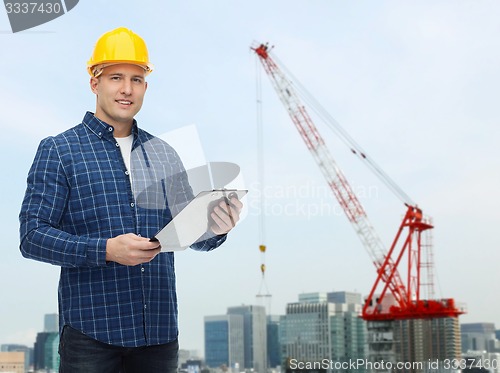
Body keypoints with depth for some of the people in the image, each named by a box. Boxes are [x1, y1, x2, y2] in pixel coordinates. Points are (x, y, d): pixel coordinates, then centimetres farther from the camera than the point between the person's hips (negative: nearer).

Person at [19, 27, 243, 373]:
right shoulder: (58, 150, 1)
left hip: (160, 331, 4)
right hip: (92, 331, -4)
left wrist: (215, 228, -11)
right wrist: (106, 250, -20)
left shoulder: (163, 153, 13)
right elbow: (32, 235, -7)